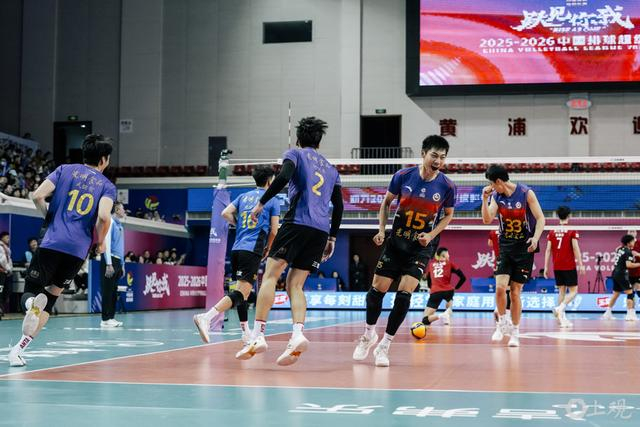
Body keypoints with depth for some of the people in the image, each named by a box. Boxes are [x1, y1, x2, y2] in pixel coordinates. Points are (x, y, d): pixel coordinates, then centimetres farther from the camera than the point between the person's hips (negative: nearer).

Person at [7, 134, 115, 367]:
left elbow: (38, 196, -1)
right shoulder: (107, 186, 8)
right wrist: (99, 242, 7)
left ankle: (32, 302, -33)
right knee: (51, 296, 13)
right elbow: (103, 217, -10)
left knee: (30, 292, 7)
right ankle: (19, 349, 3)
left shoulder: (65, 170, 11)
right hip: (78, 250, 1)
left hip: (51, 243, 0)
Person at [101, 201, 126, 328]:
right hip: (109, 260, -8)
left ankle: (111, 317, 13)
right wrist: (109, 264, -19)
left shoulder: (120, 225, 19)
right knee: (107, 290, -7)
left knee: (113, 291, 9)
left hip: (117, 261, 8)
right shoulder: (110, 222, -7)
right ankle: (105, 320, -6)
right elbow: (106, 243, -14)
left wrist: (122, 265, 21)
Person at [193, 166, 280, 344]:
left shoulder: (243, 196, 18)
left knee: (244, 291, 17)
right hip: (253, 250, -7)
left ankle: (246, 332, 22)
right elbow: (274, 231, 1)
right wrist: (268, 249, 17)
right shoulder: (272, 200, 5)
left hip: (237, 248, 7)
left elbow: (226, 213, 6)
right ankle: (206, 317, -33)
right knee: (241, 292, -15)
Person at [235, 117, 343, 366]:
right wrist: (332, 238, 26)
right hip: (322, 230, 5)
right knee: (295, 284, 6)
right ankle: (297, 335, -17)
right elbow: (339, 206, 23)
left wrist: (261, 203, -5)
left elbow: (283, 177, -10)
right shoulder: (331, 169, 27)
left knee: (270, 275, -4)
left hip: (298, 222, -5)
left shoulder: (295, 154, 11)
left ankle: (258, 335, -16)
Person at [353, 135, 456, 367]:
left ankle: (384, 345, -1)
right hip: (396, 241, 1)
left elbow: (448, 215, 6)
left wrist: (431, 235, -9)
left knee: (404, 293, -15)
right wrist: (381, 229, -3)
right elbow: (386, 202, 7)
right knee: (377, 289, 0)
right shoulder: (403, 176, -9)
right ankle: (369, 334, 27)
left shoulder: (447, 186, -10)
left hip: (422, 246, -1)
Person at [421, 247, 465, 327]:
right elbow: (463, 278, 5)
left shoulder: (431, 264, 18)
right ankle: (448, 311, 4)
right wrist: (455, 288, 19)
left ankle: (440, 316, -28)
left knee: (425, 320, 1)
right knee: (449, 301, 37)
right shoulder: (449, 263, 12)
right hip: (448, 291, 0)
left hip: (435, 293, 0)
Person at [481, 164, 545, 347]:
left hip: (524, 248, -3)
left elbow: (540, 218, -10)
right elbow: (487, 219, -5)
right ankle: (503, 324, 9)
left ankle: (515, 332, 13)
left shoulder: (526, 193, -11)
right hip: (505, 246, 3)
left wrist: (535, 238, -25)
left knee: (515, 292, -1)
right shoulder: (497, 196, 1)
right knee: (500, 287, -12)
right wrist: (485, 198, -15)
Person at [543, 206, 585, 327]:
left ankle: (562, 318, 6)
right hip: (569, 266, -4)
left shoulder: (552, 232, 6)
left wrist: (546, 267, 7)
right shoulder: (572, 231, -4)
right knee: (573, 291, 3)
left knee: (562, 291, 11)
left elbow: (548, 250, 4)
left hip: (557, 267, 4)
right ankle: (560, 307, -21)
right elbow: (575, 248, -10)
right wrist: (580, 264, -8)